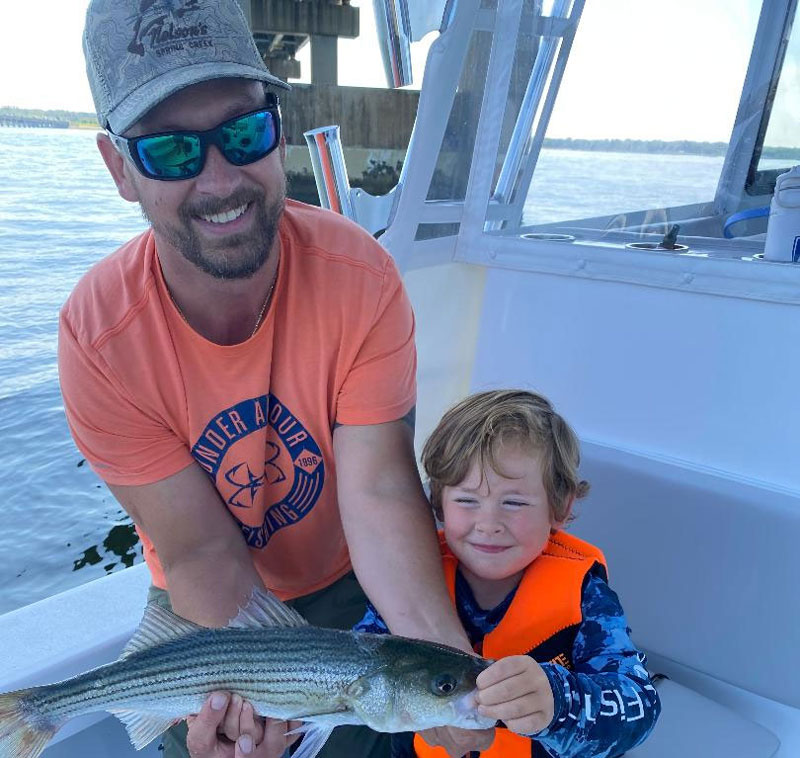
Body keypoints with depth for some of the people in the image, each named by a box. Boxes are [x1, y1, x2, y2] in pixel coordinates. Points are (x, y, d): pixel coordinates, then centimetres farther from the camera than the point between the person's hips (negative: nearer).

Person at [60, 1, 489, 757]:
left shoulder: (358, 276, -27)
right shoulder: (98, 335, -26)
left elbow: (378, 495, -29)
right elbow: (202, 554, -23)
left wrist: (443, 653, -44)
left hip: (351, 587, 1)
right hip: (202, 610, 0)